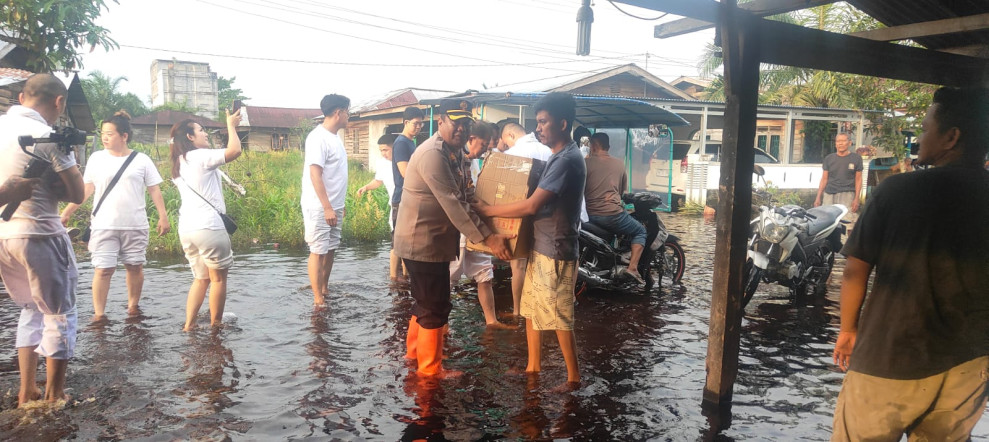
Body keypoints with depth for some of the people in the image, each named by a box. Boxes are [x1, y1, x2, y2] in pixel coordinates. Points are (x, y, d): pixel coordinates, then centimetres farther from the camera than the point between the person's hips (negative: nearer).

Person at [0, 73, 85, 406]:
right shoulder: (47, 136, -14)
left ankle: (27, 393, 22)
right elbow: (76, 194, -10)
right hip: (38, 235, -7)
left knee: (31, 310, 20)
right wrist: (53, 185, 2)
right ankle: (53, 397, 10)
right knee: (59, 315, 6)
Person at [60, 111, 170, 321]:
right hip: (104, 226, 0)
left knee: (135, 266, 10)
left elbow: (155, 190, 1)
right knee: (102, 269, -2)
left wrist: (163, 216, -6)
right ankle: (99, 313, 4)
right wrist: (66, 213, 2)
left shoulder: (141, 160, 0)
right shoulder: (96, 158, 4)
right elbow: (86, 190, 7)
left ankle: (133, 306, 26)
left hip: (135, 225, 0)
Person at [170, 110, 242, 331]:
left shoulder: (179, 163, 18)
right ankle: (216, 325, 16)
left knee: (201, 278, 19)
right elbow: (234, 150, -18)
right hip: (208, 226, -8)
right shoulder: (200, 156, -9)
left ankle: (189, 325, 14)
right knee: (218, 277, 7)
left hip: (186, 228, 9)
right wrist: (231, 126, -2)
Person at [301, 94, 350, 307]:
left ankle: (325, 290, 26)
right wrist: (327, 208, -24)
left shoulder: (335, 137, 11)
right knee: (318, 251, -2)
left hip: (334, 207, 9)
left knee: (331, 249, 14)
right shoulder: (318, 138, -17)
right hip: (319, 208, -9)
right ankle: (318, 299, 5)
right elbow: (315, 174, -22)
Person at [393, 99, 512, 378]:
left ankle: (414, 351, 40)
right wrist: (488, 238, -29)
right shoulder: (432, 154, -22)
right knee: (435, 307, 1)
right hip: (423, 243, -10)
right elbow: (454, 204, -28)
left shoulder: (455, 152, 10)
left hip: (434, 242, 10)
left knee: (426, 302, 23)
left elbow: (461, 197, 15)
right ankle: (431, 368, 16)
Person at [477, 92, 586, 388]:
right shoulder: (559, 157, 11)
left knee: (559, 318, 2)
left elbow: (531, 206, -26)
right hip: (541, 248, 10)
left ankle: (573, 377, 17)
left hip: (555, 252, -10)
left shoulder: (567, 160, -22)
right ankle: (533, 367, 32)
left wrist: (487, 210, -16)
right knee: (531, 308, 17)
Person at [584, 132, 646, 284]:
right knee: (641, 231, 19)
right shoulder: (620, 164, 10)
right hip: (612, 214, -1)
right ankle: (632, 267, 0)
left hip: (589, 215, 1)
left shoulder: (586, 163, 3)